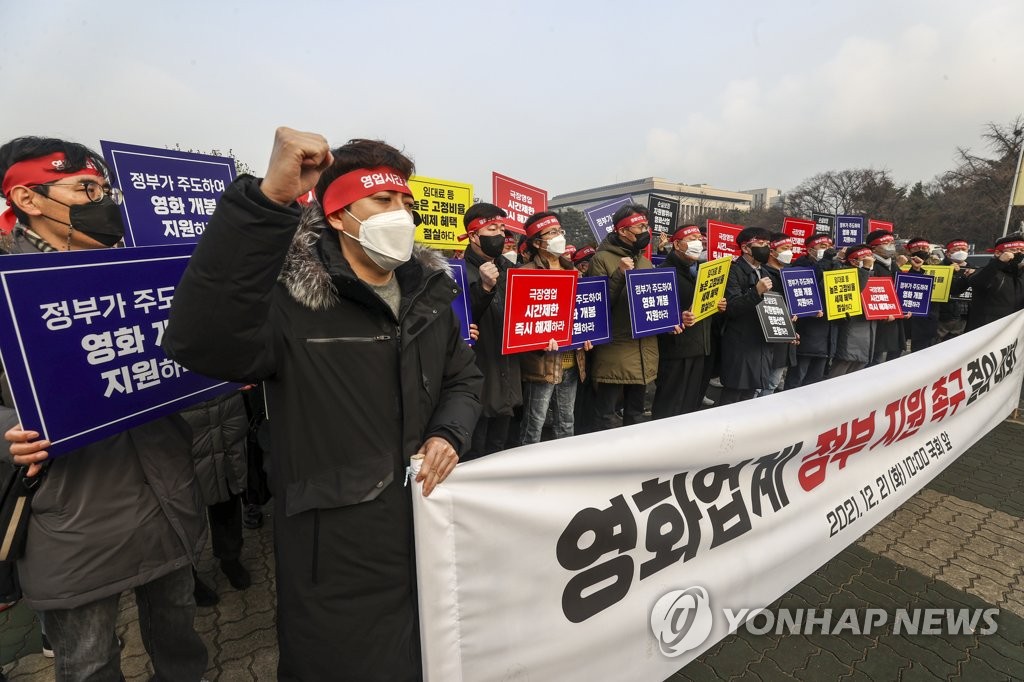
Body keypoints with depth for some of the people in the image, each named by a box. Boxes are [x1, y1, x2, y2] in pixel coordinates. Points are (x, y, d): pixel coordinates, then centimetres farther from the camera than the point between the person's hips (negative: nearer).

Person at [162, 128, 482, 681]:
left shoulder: (428, 292, 2)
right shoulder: (292, 301, -18)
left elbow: (462, 379, 10)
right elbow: (200, 342, -38)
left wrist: (448, 433, -10)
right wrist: (270, 198, -42)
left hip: (427, 528, 6)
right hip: (335, 553, -5)